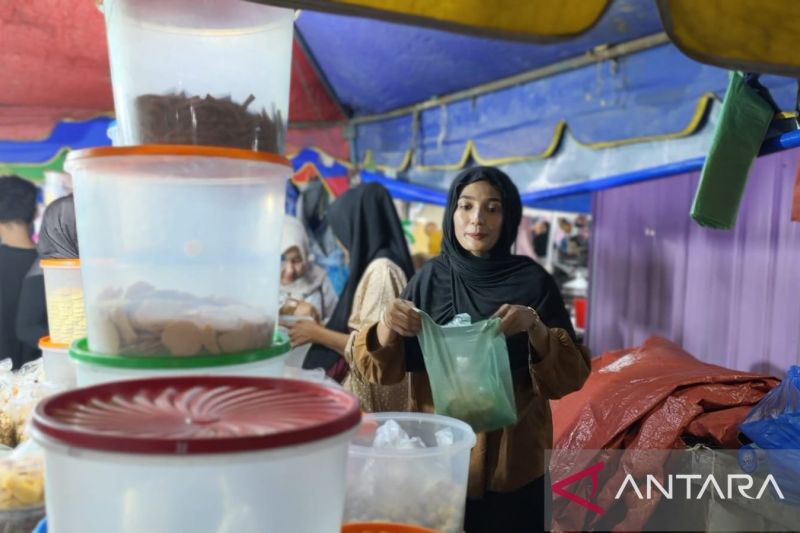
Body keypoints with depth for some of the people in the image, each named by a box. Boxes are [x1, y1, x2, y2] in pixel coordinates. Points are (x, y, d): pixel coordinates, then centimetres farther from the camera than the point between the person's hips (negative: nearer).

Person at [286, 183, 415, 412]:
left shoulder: (382, 270, -17)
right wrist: (321, 326, 16)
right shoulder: (375, 266, 11)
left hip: (373, 398, -9)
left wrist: (318, 334, -11)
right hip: (364, 389, 9)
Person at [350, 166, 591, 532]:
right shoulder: (430, 278, -2)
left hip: (512, 462, -1)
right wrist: (386, 326, -24)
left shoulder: (532, 280, -7)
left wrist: (535, 328, -27)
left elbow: (571, 376, -9)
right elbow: (385, 371, -3)